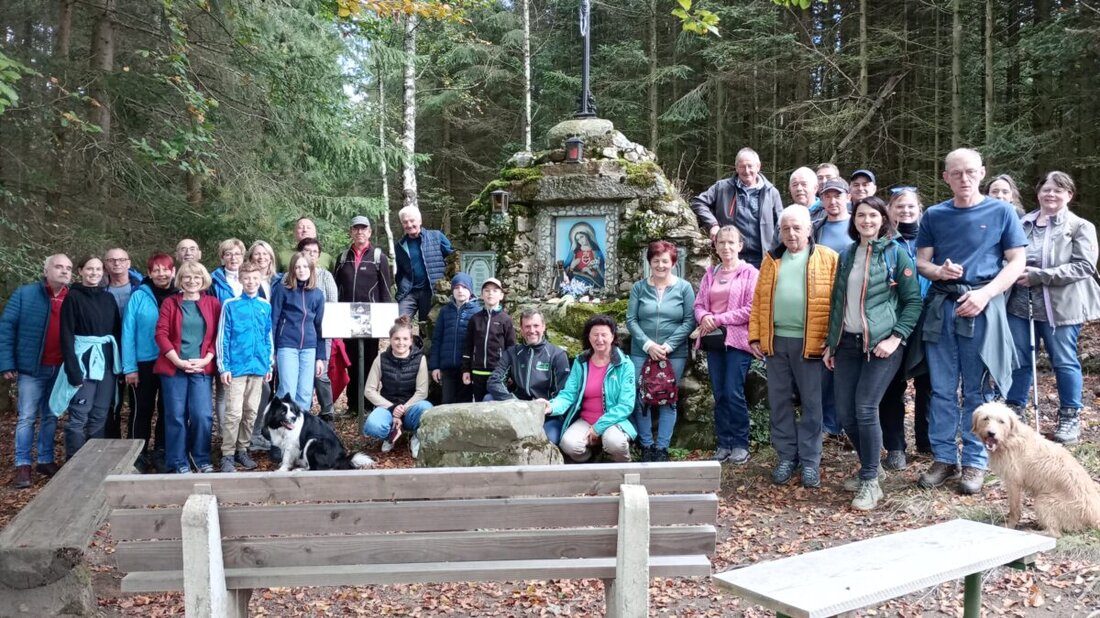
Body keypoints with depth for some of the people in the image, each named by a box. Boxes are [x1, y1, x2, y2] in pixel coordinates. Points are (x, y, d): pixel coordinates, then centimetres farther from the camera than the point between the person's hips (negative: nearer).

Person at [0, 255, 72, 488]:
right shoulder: (24, 293, -3)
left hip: (61, 369, 3)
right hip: (32, 368, -3)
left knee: (51, 417, 12)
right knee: (27, 417, 1)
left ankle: (46, 461, 22)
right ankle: (23, 465, 7)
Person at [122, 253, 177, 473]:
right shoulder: (138, 297, -6)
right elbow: (128, 332, -6)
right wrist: (129, 367, -10)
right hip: (145, 362, -2)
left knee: (167, 409, 10)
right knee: (142, 409, 6)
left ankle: (161, 453, 22)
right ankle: (138, 455, 17)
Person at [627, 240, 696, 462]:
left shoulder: (684, 288, 2)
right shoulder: (639, 287, 4)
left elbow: (689, 321, -4)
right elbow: (631, 320, 0)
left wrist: (669, 345, -13)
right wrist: (648, 345, -13)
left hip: (674, 354, -1)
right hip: (641, 353, 1)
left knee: (668, 400, 3)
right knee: (641, 398, 1)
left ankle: (662, 448, 12)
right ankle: (646, 446, 13)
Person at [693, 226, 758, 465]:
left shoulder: (750, 272, -2)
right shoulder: (710, 274, 15)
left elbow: (751, 309, -10)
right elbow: (699, 304, 13)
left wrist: (719, 319, -12)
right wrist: (704, 317, -10)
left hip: (738, 340, -5)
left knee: (734, 393, -7)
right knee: (719, 395, 7)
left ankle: (740, 445, 6)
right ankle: (724, 444, 15)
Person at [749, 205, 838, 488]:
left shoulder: (827, 258, 1)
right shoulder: (771, 260, 12)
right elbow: (759, 300, 10)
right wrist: (755, 336, 3)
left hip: (810, 342, -3)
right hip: (775, 340, 4)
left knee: (811, 402, 4)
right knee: (779, 401, 8)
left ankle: (810, 460, 13)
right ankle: (787, 456, 19)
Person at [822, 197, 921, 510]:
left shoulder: (895, 254, -2)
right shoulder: (847, 256, 13)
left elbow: (913, 300, -5)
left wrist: (896, 338, -15)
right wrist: (830, 342, 15)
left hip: (881, 344, -5)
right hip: (847, 342, 5)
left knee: (865, 409, -14)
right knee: (845, 412, 3)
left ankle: (870, 482, -1)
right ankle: (870, 467, 24)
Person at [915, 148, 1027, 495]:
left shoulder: (1001, 212, 2)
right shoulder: (934, 216, 9)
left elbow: (1016, 262, 0)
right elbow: (921, 261, 11)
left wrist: (985, 293, -14)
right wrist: (938, 271, -12)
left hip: (981, 308, -2)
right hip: (940, 307, 3)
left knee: (977, 391, 4)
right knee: (942, 389, 6)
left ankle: (975, 462, 14)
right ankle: (944, 457, 17)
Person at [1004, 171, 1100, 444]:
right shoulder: (1022, 223, 8)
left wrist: (1037, 275, -19)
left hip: (1060, 306, -3)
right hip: (1020, 303, 3)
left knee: (1064, 361, 7)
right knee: (1018, 359, 7)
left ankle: (1070, 416, 20)